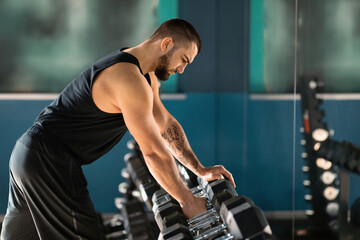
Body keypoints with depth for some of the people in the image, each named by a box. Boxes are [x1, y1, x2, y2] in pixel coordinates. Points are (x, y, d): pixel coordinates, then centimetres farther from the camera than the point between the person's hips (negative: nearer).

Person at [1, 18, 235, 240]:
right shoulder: (130, 81, -22)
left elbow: (166, 125, 20)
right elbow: (154, 152, -21)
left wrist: (200, 170, 17)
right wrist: (187, 201, -12)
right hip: (48, 162, -11)